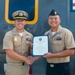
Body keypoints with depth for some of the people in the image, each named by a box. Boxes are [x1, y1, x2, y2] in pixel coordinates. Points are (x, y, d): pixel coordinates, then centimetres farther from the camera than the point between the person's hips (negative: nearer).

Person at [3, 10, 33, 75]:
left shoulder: (29, 35, 5)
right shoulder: (9, 35, -7)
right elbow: (9, 53, -15)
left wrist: (30, 58, -15)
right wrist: (25, 59, -15)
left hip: (25, 67, 4)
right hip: (12, 67, -4)